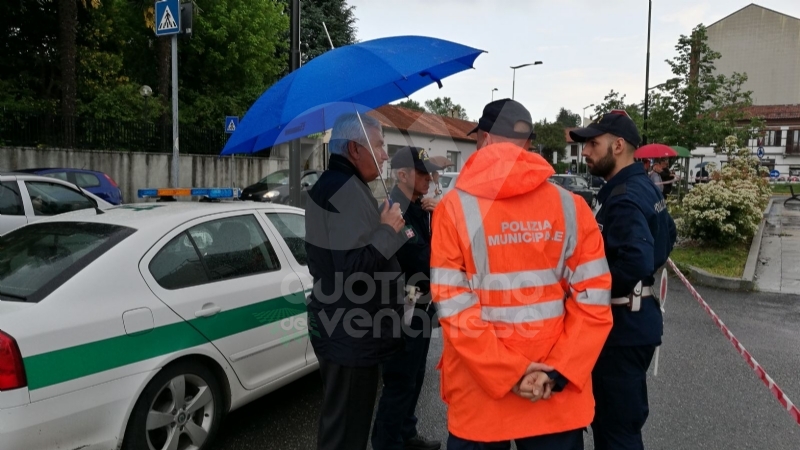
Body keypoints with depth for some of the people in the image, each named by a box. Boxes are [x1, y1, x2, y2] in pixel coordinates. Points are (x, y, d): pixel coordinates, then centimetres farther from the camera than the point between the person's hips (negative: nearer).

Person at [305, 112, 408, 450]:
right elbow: (353, 268, -27)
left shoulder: (340, 185, 15)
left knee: (345, 420, 24)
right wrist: (389, 231, -15)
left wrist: (391, 235, 14)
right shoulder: (344, 190, -20)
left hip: (348, 330, 11)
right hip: (350, 333, -11)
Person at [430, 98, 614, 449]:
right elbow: (593, 300, -7)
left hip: (479, 392, -1)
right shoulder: (571, 207, -3)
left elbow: (453, 307, -15)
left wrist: (507, 372, -12)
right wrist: (557, 372, -9)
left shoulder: (454, 208, -9)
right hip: (559, 394, 2)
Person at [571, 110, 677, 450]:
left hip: (623, 324, -10)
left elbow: (635, 264, -32)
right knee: (613, 418, 24)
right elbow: (667, 236, 24)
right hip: (635, 317, 10)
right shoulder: (644, 188, 10)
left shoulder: (624, 199, -21)